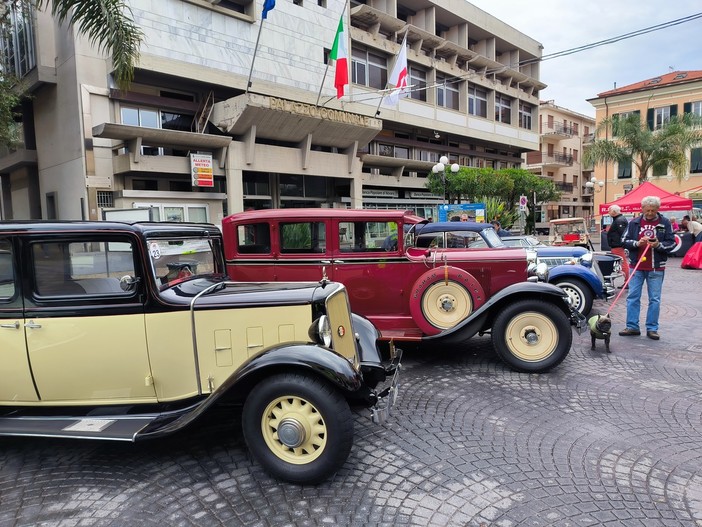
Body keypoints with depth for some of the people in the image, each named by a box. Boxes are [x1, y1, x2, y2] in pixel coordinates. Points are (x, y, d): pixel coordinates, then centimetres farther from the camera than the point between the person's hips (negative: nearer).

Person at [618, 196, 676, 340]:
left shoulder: (665, 223, 2)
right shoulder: (634, 223, 4)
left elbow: (671, 243, 2)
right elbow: (624, 241, 4)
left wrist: (659, 245, -18)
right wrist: (637, 243, -14)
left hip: (656, 268, -1)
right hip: (636, 266, 1)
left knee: (654, 299, 4)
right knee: (633, 297, 3)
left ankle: (652, 328, 12)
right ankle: (632, 327, 10)